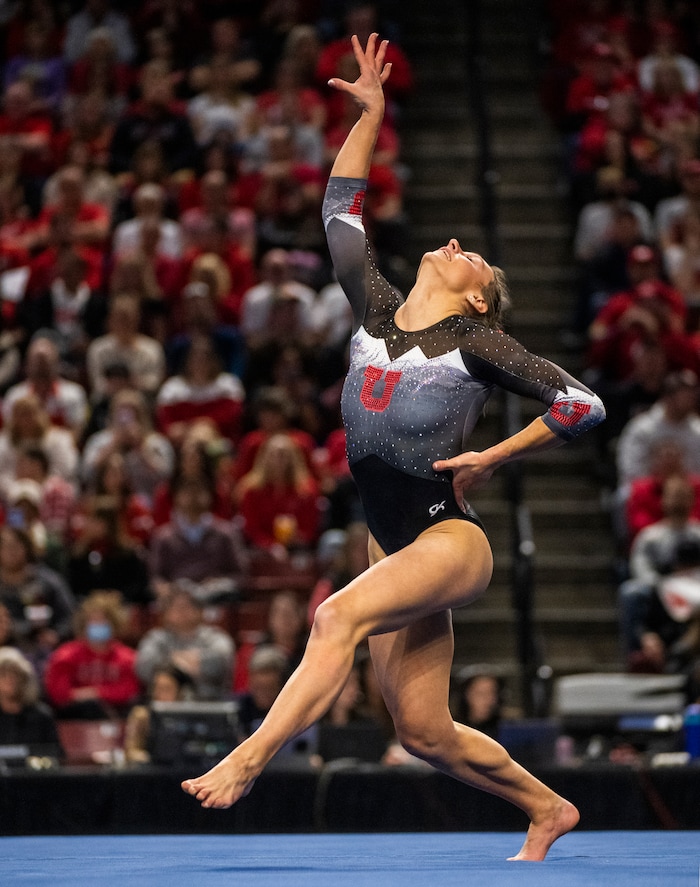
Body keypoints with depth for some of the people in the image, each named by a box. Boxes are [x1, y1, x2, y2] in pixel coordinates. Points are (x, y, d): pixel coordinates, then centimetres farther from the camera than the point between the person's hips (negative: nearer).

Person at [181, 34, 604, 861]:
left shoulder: (479, 344, -3)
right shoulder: (375, 313, 13)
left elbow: (582, 404, -7)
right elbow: (339, 212, 18)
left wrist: (490, 460, -6)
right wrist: (370, 115, 17)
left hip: (450, 539, -6)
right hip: (394, 545, 6)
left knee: (341, 614, -33)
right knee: (425, 734, 8)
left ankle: (247, 760, -40)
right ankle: (547, 809, 29)